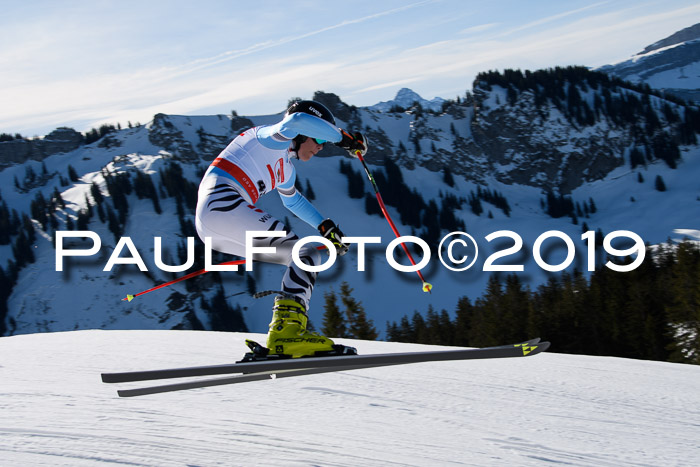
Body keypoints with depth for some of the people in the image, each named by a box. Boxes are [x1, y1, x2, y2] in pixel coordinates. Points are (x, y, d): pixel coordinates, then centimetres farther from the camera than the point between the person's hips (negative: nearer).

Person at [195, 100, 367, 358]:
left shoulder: (285, 166, 29)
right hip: (223, 202, -10)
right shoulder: (272, 137, 1)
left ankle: (282, 336, 1)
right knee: (305, 254, -17)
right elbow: (297, 121, -22)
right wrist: (343, 137, -12)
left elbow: (292, 199, 48)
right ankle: (285, 330, -32)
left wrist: (324, 226, 45)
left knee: (307, 256, 12)